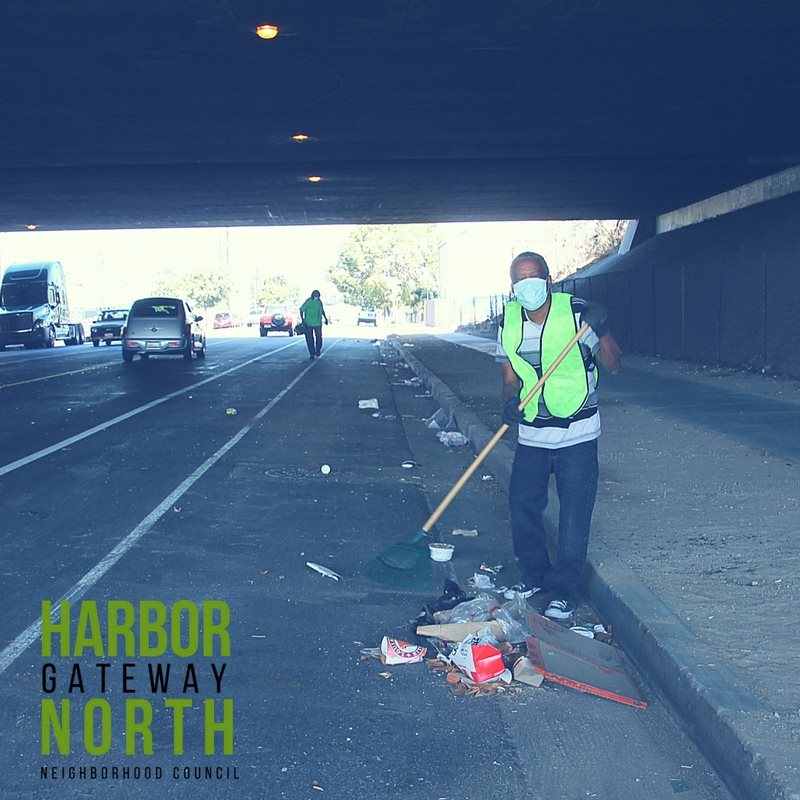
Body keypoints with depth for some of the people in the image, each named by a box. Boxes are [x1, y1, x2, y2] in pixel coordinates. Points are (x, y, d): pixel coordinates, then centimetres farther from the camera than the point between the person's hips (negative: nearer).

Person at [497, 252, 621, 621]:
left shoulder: (578, 313, -12)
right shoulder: (508, 324, -1)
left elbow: (613, 366, -7)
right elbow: (511, 378, 5)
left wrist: (601, 333, -25)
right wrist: (510, 402, -17)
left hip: (577, 436, -4)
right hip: (531, 435, 4)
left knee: (574, 516, 1)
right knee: (522, 506, 11)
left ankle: (564, 591, 15)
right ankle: (535, 575, 32)